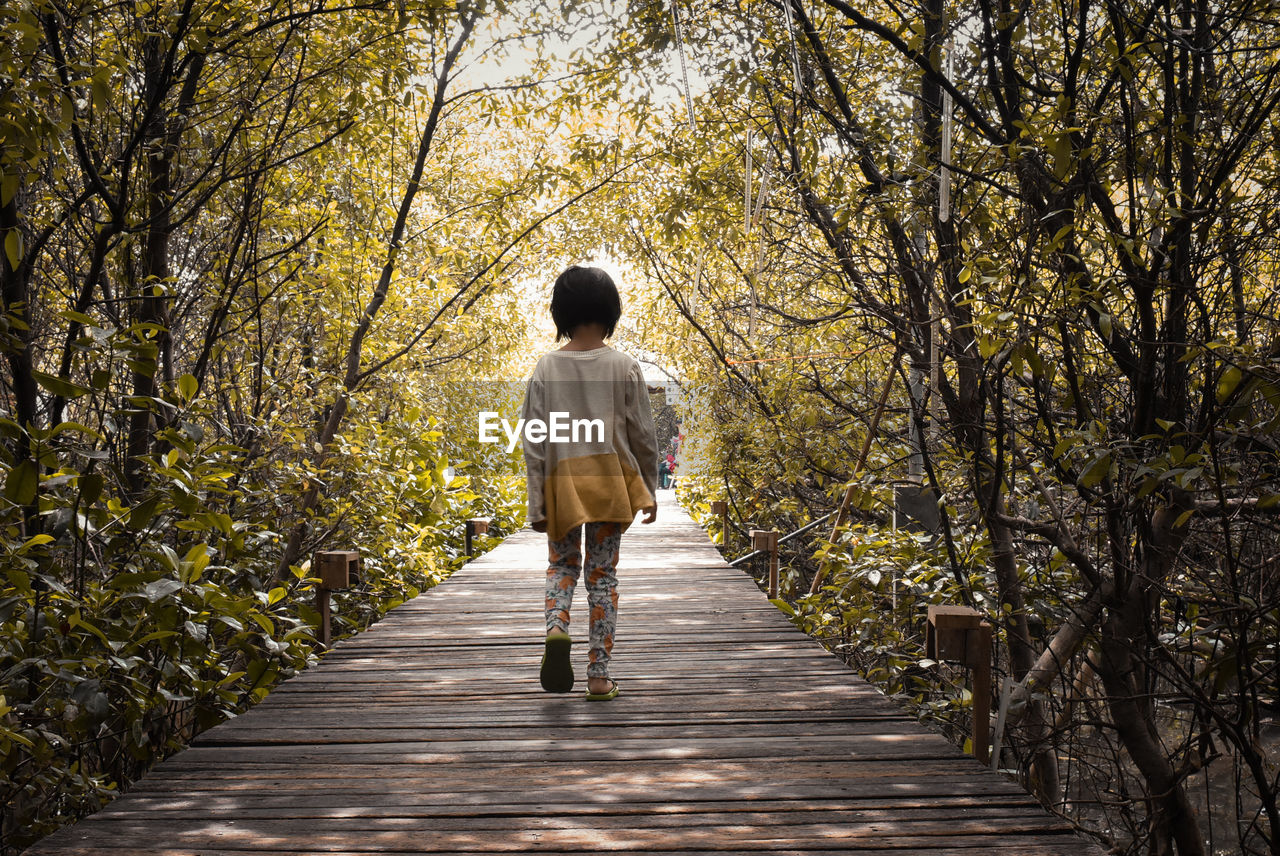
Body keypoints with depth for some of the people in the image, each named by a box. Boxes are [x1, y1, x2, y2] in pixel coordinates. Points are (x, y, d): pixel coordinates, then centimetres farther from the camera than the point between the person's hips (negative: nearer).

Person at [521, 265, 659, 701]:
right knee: (602, 574, 7)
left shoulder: (546, 368, -2)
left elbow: (534, 442, -2)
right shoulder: (624, 367, -4)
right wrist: (650, 490, 11)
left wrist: (536, 504, 2)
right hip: (611, 483, 0)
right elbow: (643, 435, -1)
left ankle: (556, 627, -13)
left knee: (562, 565, 17)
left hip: (562, 484, 0)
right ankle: (599, 675, 8)